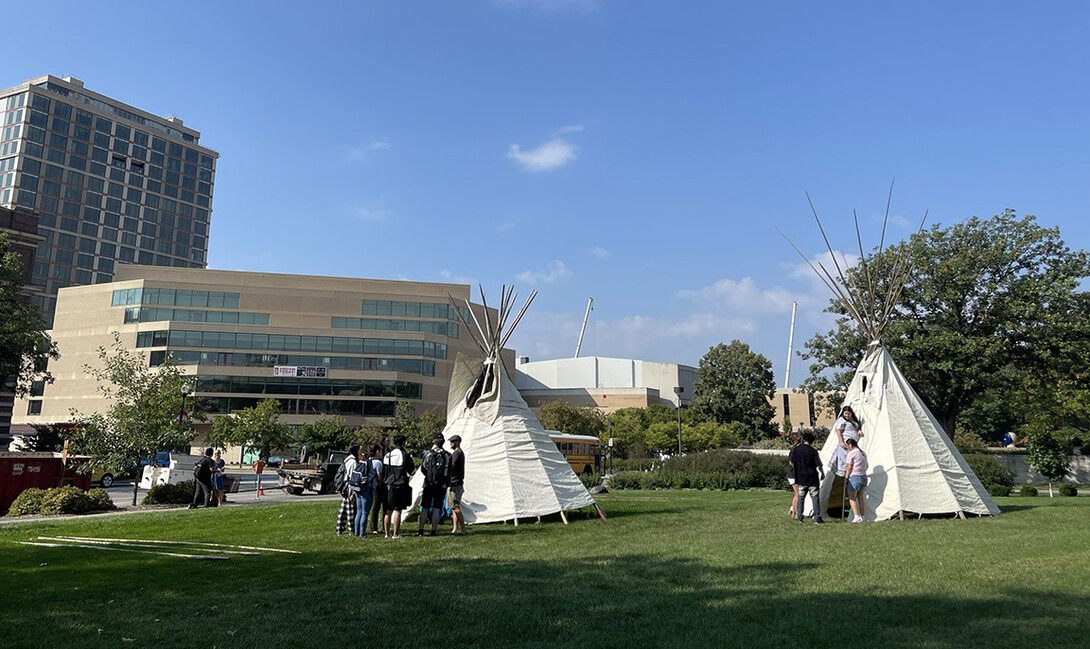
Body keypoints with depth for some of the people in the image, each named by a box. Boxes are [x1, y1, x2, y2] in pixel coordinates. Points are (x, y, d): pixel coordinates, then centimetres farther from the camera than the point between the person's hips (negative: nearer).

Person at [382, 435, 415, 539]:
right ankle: (395, 534, 1)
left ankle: (387, 533, 18)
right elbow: (411, 471, -4)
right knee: (397, 511, -1)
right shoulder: (405, 455, -10)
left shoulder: (387, 455, 6)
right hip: (400, 486, -5)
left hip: (388, 486, 5)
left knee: (388, 511, 12)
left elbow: (383, 471, 10)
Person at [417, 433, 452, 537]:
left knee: (424, 508, 6)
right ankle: (433, 531, 4)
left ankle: (420, 530, 5)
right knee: (436, 509, 4)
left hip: (429, 484, -1)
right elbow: (450, 471, 4)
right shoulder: (448, 455, 0)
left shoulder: (428, 453, -5)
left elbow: (423, 468, 2)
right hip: (442, 485, 1)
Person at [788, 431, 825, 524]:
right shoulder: (812, 451, -9)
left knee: (800, 497, 12)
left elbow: (791, 462, -1)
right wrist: (823, 473, 10)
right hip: (812, 478, -3)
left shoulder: (796, 449, -1)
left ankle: (799, 517, 11)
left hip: (801, 478, 3)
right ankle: (817, 517, 1)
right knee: (815, 497, 3)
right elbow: (818, 465, -7)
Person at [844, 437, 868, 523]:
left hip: (855, 477, -8)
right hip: (864, 477, 8)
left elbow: (849, 467, -10)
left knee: (852, 498, -4)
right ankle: (862, 517, 10)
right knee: (860, 498, 11)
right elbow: (866, 466, 19)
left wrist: (846, 477, -1)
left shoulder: (851, 453, -10)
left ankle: (857, 516, -13)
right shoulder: (863, 453, 14)